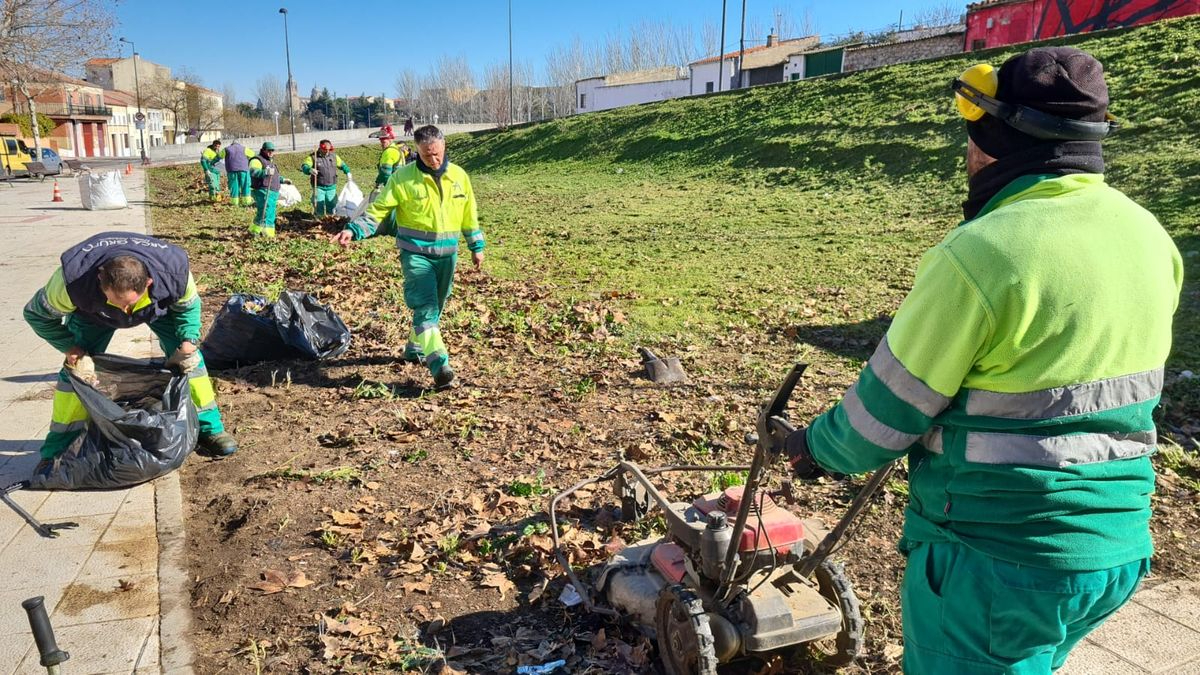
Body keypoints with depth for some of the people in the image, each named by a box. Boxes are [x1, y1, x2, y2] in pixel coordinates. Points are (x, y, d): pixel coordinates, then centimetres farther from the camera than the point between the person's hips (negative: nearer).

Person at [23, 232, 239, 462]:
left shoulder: (174, 271, -42)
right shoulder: (74, 279, -44)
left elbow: (188, 305, -17)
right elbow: (37, 313, -22)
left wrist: (188, 340, -34)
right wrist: (70, 347, -31)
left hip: (159, 302, 1)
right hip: (92, 311, 0)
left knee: (187, 357, -11)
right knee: (79, 366, -12)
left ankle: (209, 429, 5)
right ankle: (57, 451, 2)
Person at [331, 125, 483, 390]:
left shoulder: (458, 176, 3)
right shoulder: (403, 177, -8)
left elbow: (469, 214, 13)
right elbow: (378, 210, -8)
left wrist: (477, 247, 16)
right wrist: (354, 230, -22)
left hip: (447, 254, 5)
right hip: (416, 253, -4)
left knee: (435, 307, 16)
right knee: (425, 308, -16)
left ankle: (415, 349, 38)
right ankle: (439, 366, -22)